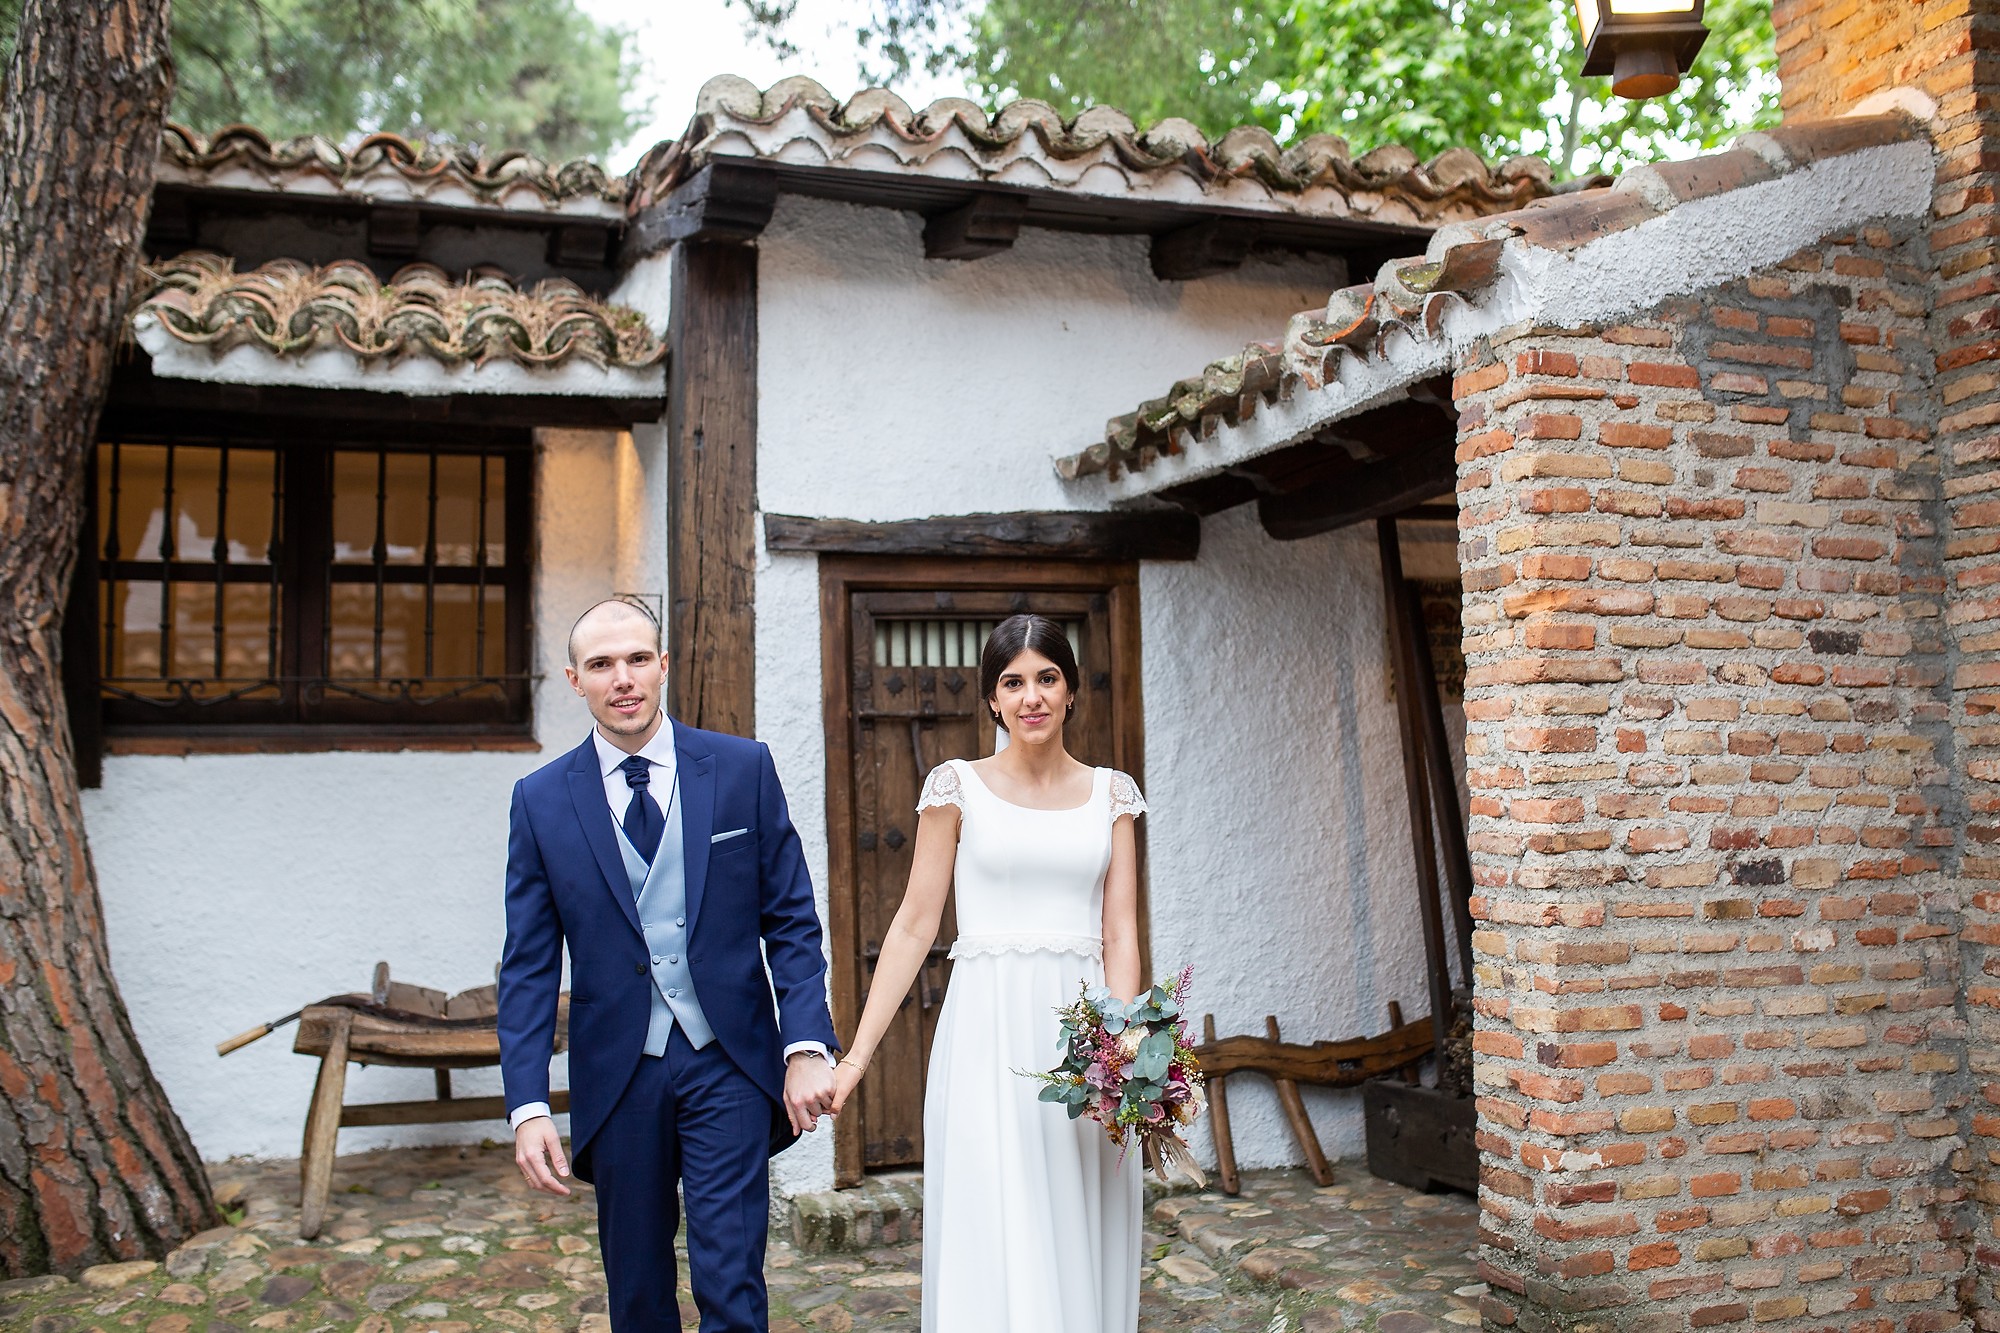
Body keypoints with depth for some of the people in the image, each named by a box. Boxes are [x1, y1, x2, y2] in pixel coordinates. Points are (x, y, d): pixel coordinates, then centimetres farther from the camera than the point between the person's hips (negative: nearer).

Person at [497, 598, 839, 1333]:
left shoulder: (743, 768, -1)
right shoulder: (541, 800, 0)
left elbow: (792, 920, 0)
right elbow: (529, 966, 1)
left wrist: (807, 1046, -11)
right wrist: (528, 1105, -6)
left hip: (729, 1065, -1)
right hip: (617, 1076, 1)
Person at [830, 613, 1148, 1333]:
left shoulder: (1111, 793, 9)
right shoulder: (958, 786, 2)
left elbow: (1120, 934, 3)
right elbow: (914, 925, 2)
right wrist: (857, 1053, -3)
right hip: (988, 1029, -2)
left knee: (1083, 1238, 8)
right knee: (994, 1235, -3)